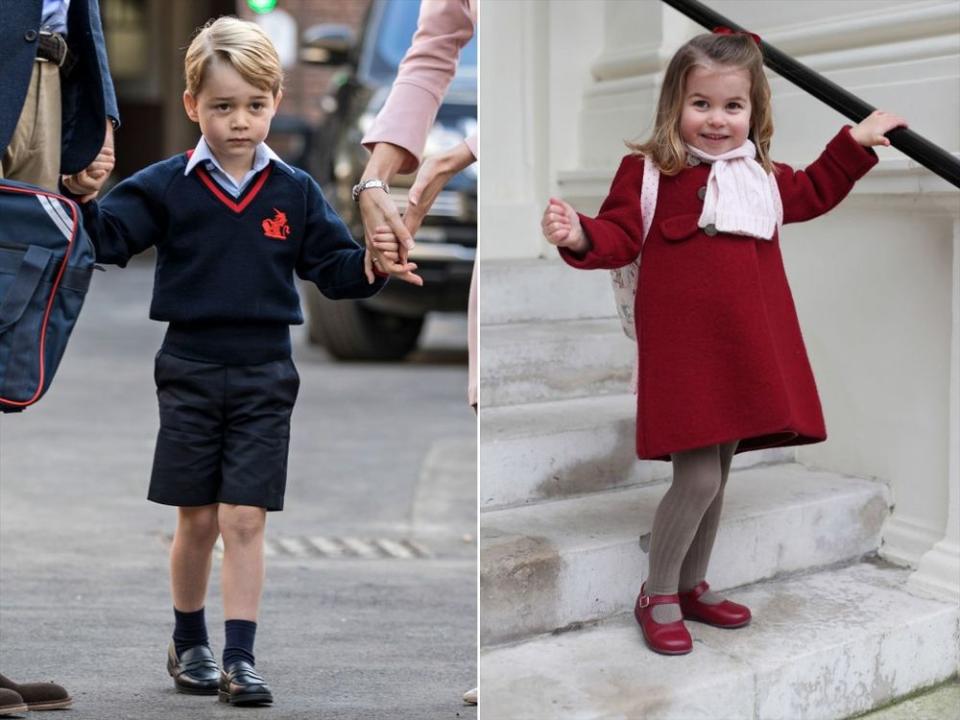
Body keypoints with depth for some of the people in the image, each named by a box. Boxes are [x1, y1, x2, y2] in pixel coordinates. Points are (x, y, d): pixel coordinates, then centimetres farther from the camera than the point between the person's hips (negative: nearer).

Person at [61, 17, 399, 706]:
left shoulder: (295, 191, 2)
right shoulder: (166, 185, -1)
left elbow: (333, 268, 4)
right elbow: (108, 239, -7)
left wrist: (371, 263, -15)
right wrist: (81, 198, -24)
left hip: (264, 374, 0)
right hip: (189, 371, 0)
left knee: (245, 520, -1)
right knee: (197, 520, 9)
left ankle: (240, 659, 6)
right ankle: (189, 643, 29)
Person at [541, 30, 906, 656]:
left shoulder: (761, 177, 14)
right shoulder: (650, 171, -5)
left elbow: (813, 193, 33)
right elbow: (621, 237, -13)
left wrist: (856, 144, 30)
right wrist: (581, 236, -34)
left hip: (746, 351, 7)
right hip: (683, 352, -7)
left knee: (718, 474, 15)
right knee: (697, 479, -10)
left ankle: (694, 586, 32)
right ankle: (658, 597, 10)